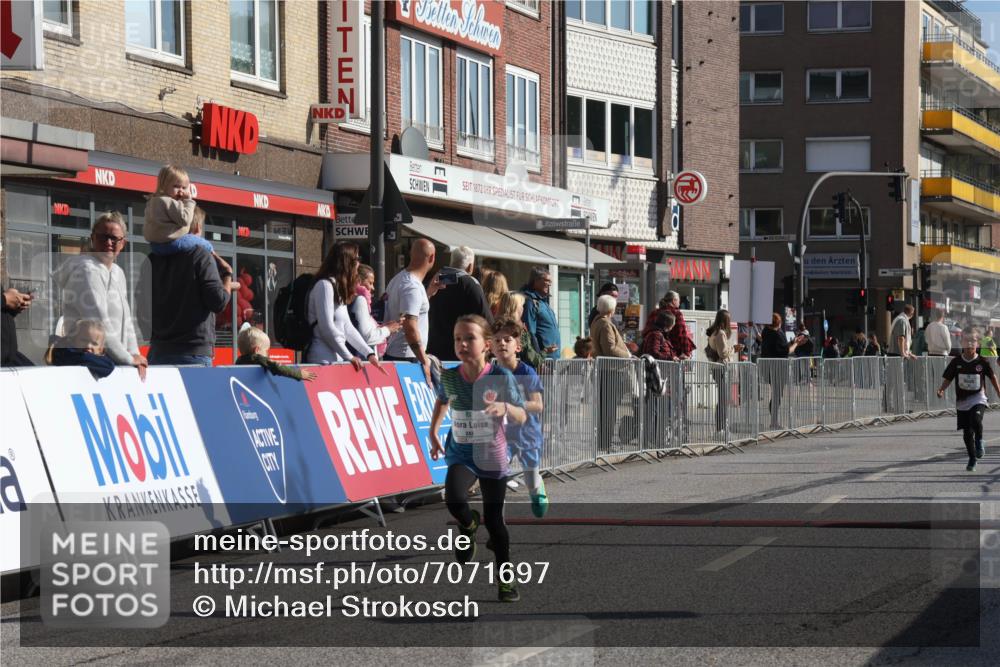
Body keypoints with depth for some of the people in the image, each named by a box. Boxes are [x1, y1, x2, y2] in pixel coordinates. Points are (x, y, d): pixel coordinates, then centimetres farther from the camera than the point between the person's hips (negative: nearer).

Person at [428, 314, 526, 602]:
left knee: (494, 519, 7)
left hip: (492, 455, -1)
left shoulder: (501, 377, -14)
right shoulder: (449, 377, -7)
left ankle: (504, 579, 24)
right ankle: (468, 526, 9)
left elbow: (522, 417, -14)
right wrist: (433, 432, 15)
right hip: (460, 452, 1)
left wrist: (504, 407, -34)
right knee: (454, 500, -27)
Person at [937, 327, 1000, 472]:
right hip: (962, 401, 2)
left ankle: (979, 441, -1)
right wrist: (941, 389, -14)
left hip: (978, 399, -2)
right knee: (967, 433, 6)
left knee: (976, 420, -31)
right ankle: (972, 459, 22)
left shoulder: (982, 362, -4)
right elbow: (948, 378, 3)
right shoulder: (956, 362, -1)